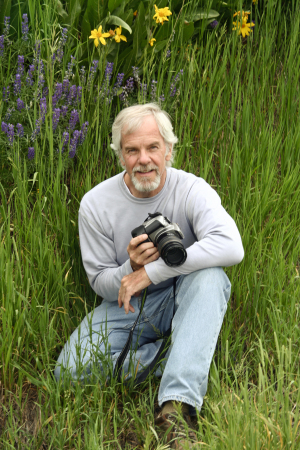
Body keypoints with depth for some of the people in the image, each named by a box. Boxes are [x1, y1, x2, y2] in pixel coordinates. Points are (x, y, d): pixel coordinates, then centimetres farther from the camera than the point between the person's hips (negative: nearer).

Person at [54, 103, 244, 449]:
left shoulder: (191, 191, -16)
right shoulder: (96, 204, -10)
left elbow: (231, 247, -35)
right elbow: (101, 284, -2)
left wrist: (151, 271, -33)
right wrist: (130, 268, -28)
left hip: (183, 300, -1)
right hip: (127, 307, 1)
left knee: (209, 275, -36)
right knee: (70, 371, -21)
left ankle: (177, 406, -40)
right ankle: (172, 355, -7)